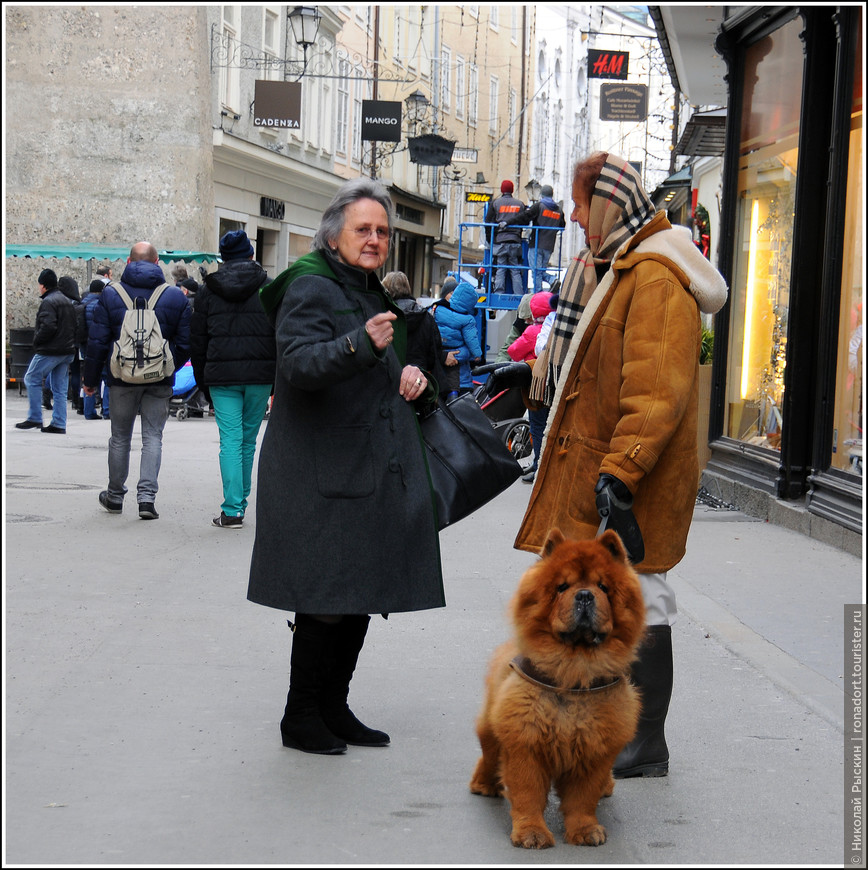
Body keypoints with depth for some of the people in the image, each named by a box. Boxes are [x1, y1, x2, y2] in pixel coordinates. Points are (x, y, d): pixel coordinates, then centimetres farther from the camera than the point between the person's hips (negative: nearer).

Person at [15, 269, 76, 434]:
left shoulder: (48, 302, -12)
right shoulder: (66, 301, 17)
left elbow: (48, 326, -23)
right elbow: (74, 326, 19)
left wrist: (37, 341, -10)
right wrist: (69, 343, 17)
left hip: (49, 351, -9)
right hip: (67, 351, 9)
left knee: (31, 379, 3)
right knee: (60, 388, 8)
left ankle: (35, 418, 2)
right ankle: (59, 424, 7)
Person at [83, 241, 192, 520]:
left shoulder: (110, 295, -3)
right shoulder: (176, 298, -1)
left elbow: (97, 342, -2)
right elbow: (185, 344, 1)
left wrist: (91, 379, 7)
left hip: (123, 378, 0)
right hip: (160, 381, 0)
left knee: (120, 437, 13)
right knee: (153, 437, 4)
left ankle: (115, 495, 25)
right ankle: (147, 497, -8)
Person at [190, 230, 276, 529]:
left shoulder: (208, 291, 8)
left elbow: (197, 342, 10)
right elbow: (281, 336, 2)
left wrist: (204, 385, 16)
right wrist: (278, 381, 8)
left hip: (221, 376, 0)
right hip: (260, 375, 0)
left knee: (230, 440, -1)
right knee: (248, 440, 12)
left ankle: (232, 510, -9)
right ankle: (240, 501, 21)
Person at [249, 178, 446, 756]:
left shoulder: (372, 294, 19)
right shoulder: (311, 287, -9)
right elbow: (300, 362, -25)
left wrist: (412, 376, 7)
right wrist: (361, 344, -41)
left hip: (372, 470, 9)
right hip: (323, 474, -9)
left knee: (361, 596, 11)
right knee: (326, 599, -6)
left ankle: (334, 709, 22)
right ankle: (301, 718, 6)